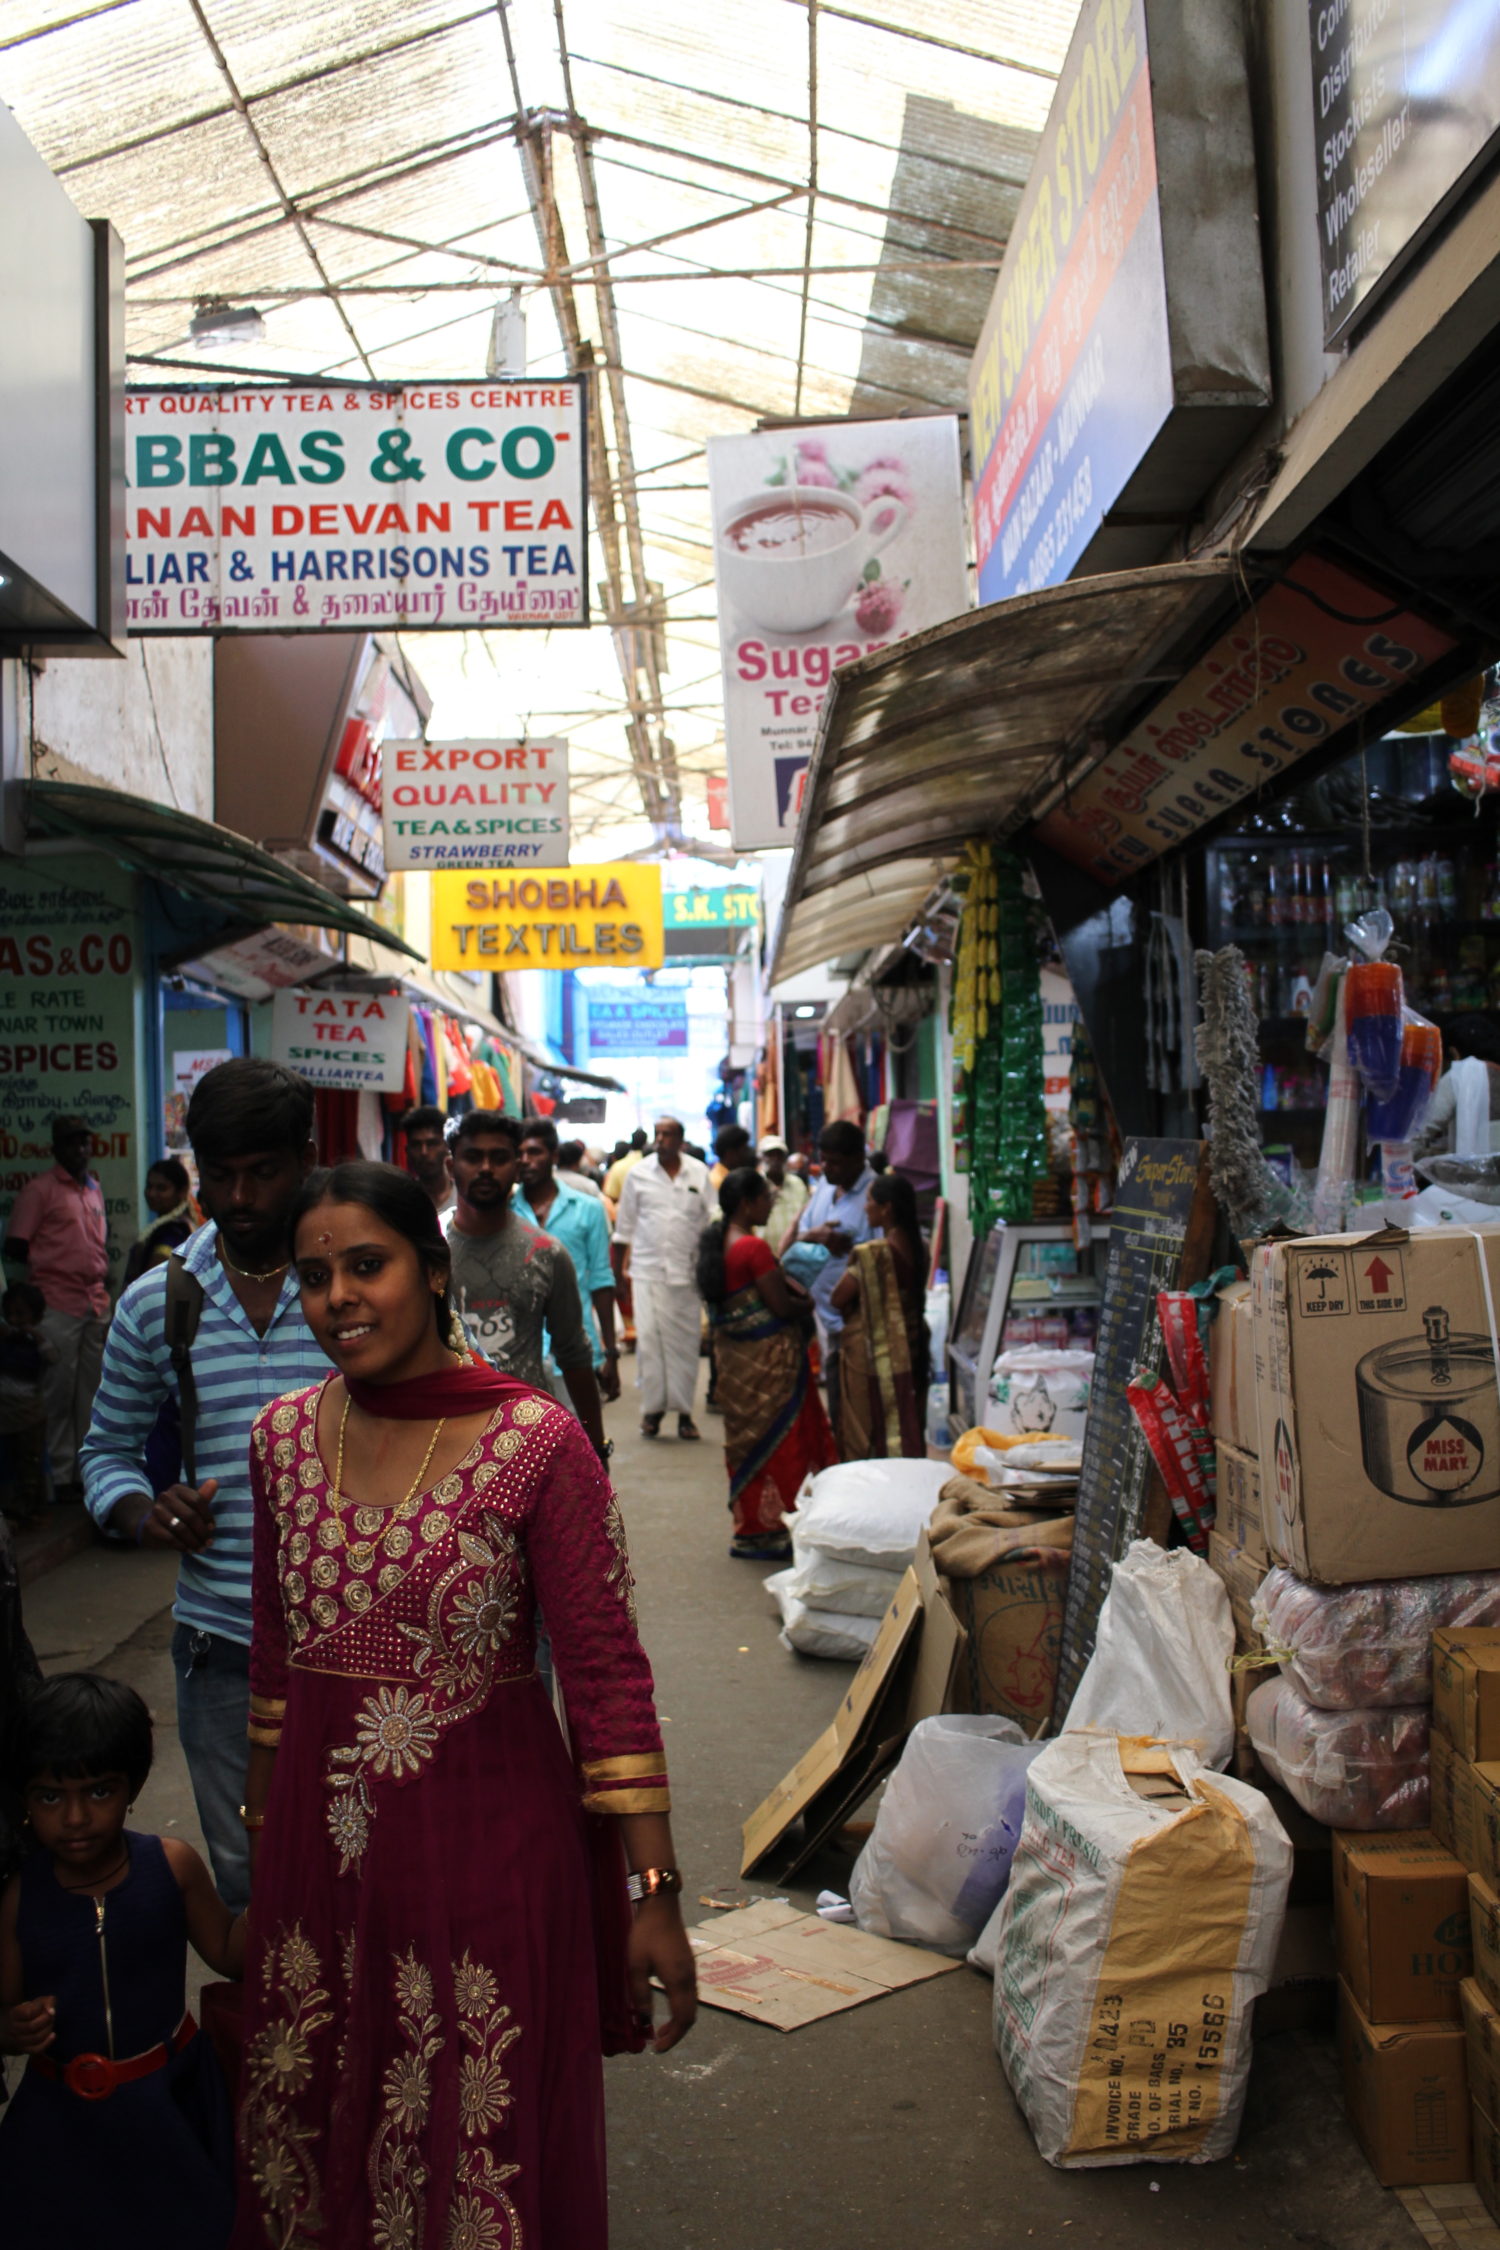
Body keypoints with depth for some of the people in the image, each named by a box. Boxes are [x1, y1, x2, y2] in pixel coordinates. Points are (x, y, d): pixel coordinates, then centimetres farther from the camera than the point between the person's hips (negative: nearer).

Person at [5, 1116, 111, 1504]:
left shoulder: (94, 1189, 15)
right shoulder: (40, 1189, -5)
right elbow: (15, 1247, -5)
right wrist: (49, 1269, -2)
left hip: (96, 1303, 6)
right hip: (58, 1306, -6)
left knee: (92, 1392, 11)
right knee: (60, 1394, 0)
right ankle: (61, 1475, 8)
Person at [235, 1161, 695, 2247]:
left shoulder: (537, 1443, -16)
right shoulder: (287, 1434, -1)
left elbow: (607, 1671, -14)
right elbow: (277, 1649, 11)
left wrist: (658, 1895, -13)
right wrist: (262, 1821, 17)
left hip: (487, 1837, -4)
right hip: (319, 1837, 5)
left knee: (485, 2146, 11)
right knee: (316, 2132, 20)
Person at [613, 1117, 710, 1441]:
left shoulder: (699, 1173, 5)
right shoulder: (639, 1173, 4)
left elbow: (709, 1221, 9)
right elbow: (626, 1223, 9)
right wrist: (626, 1264, 5)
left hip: (687, 1270, 1)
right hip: (648, 1268, -1)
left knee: (686, 1341, 4)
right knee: (649, 1338, -8)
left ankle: (684, 1410, 12)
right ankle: (652, 1408, 2)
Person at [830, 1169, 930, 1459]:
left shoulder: (869, 1254, -20)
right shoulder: (914, 1246, 1)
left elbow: (838, 1299, -14)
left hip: (872, 1353, -7)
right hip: (909, 1350, 7)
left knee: (869, 1430, 3)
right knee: (907, 1426, 14)